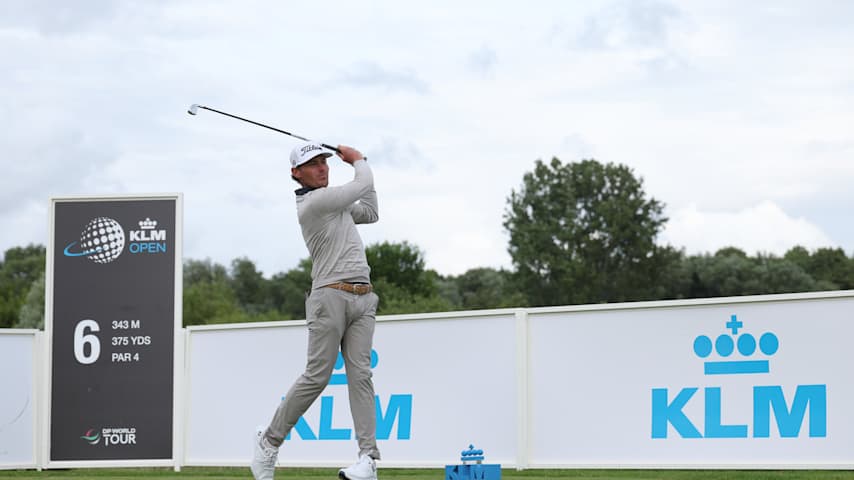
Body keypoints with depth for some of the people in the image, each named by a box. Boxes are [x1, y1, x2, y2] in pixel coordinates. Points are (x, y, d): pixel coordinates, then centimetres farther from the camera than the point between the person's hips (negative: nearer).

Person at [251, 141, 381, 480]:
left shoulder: (335, 201, 19)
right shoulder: (313, 202, -9)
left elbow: (370, 213, 28)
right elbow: (363, 186, -6)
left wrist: (356, 164, 23)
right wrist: (359, 160, 15)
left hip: (362, 300, 7)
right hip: (331, 297, -7)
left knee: (360, 374, -5)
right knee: (316, 377, -8)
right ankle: (269, 442, 7)